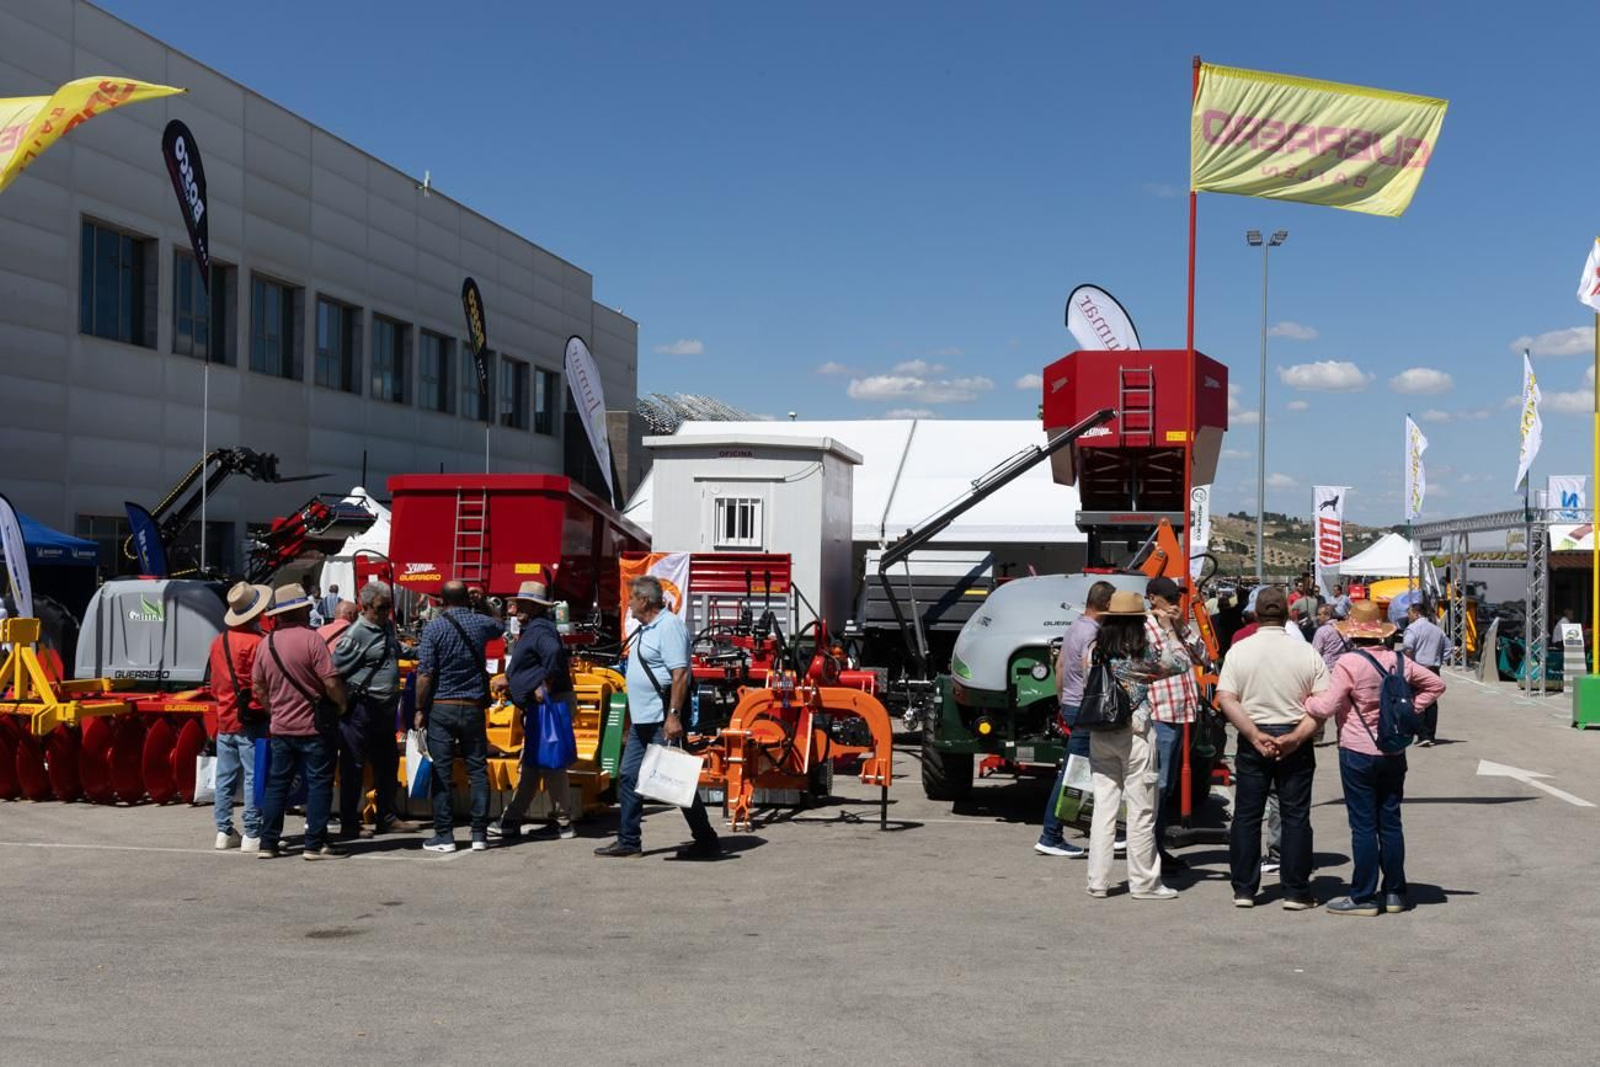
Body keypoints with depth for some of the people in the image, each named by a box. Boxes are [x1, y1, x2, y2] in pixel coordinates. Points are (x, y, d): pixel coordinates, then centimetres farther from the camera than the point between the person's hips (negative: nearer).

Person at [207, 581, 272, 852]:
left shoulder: (218, 642, 8)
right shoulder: (255, 642, -15)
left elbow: (214, 683, 15)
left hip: (224, 720, 7)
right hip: (250, 720, -7)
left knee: (225, 778, 12)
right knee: (254, 778, -3)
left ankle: (224, 831, 16)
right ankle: (252, 835, -2)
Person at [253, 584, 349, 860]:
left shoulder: (266, 643, 5)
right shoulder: (310, 639, -14)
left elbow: (258, 687, 12)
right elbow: (331, 682, -18)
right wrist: (342, 705, -2)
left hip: (281, 727, 6)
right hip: (314, 726, -6)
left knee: (277, 784, 13)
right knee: (318, 784, 1)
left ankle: (268, 843, 14)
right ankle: (315, 844, 0)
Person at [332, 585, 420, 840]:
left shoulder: (387, 627, 10)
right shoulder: (355, 634, -15)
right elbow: (335, 670, -16)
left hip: (384, 710, 9)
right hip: (360, 711, -9)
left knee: (387, 765, 16)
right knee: (353, 768, 0)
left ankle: (387, 818, 27)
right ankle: (349, 825, 7)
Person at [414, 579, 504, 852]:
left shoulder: (434, 629, -8)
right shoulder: (481, 624, 2)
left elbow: (425, 674, -11)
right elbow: (501, 629, 28)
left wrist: (420, 709, -3)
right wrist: (480, 607, 39)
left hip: (441, 707, -2)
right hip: (473, 707, 3)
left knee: (441, 772, 2)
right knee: (478, 770, 8)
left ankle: (444, 835, 2)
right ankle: (479, 834, 7)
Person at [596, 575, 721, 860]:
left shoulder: (669, 626, -15)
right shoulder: (646, 629, 16)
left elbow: (680, 674, -23)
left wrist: (673, 715, -28)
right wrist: (634, 717, 23)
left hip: (662, 721, -10)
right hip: (642, 720, 10)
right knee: (629, 777, 10)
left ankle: (707, 841, 4)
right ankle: (628, 841, 17)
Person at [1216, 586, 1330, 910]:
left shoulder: (1239, 650, -2)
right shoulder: (1306, 653, -3)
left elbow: (1225, 699, -10)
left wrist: (1256, 736, -11)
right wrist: (1296, 737, -10)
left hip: (1252, 741, 1)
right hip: (1295, 744, 0)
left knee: (1246, 816, 9)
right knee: (1295, 817, 6)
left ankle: (1243, 890, 12)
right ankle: (1296, 892, 8)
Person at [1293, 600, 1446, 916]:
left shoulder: (1349, 663, -15)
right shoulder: (1398, 661, 2)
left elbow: (1326, 706, -17)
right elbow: (1435, 683, 14)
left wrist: (1302, 701, 0)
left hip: (1358, 752, -5)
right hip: (1393, 751, 5)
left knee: (1363, 826, 0)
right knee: (1390, 822, 11)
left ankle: (1364, 897, 3)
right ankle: (1394, 893, 17)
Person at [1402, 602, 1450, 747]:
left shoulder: (1413, 628, -7)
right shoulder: (1437, 629, 16)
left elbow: (1408, 647, -22)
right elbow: (1447, 647, 21)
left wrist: (1409, 663, -12)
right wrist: (1438, 661, 16)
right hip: (1434, 669, 7)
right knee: (1431, 703, 10)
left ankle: (1423, 735, -10)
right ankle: (1430, 736, 11)